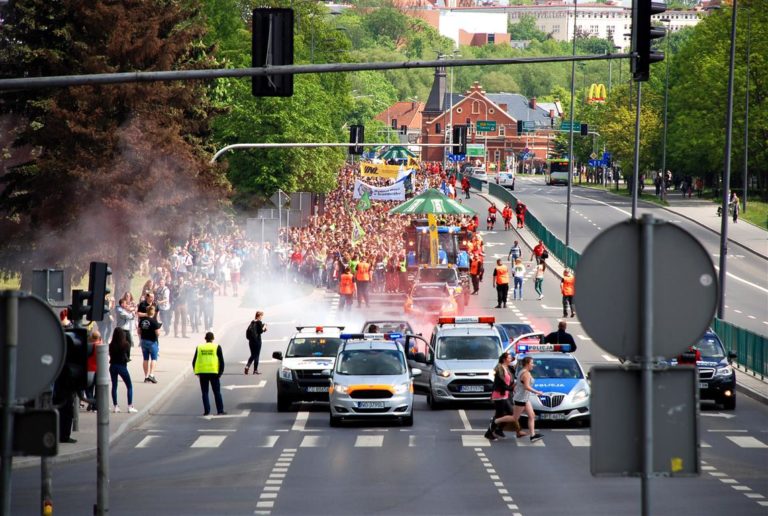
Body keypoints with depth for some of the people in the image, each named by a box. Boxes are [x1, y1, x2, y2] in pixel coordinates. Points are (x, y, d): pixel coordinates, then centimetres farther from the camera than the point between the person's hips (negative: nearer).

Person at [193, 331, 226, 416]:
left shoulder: (199, 347, 6)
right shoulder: (217, 347, 0)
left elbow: (194, 361, 7)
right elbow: (221, 361, -3)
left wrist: (196, 372, 16)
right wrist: (220, 372, 6)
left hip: (202, 373, 1)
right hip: (213, 373, -1)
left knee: (204, 392, 9)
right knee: (217, 392, 7)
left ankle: (206, 410, 3)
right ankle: (220, 410, 6)